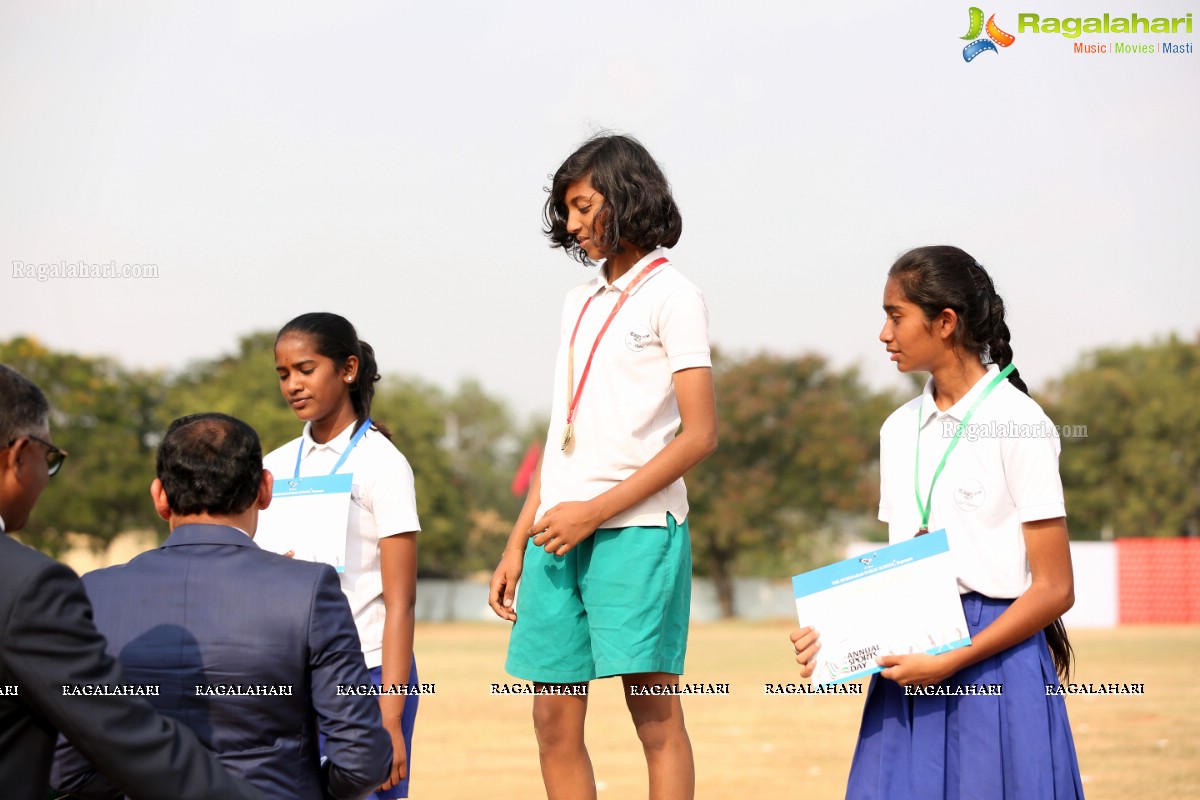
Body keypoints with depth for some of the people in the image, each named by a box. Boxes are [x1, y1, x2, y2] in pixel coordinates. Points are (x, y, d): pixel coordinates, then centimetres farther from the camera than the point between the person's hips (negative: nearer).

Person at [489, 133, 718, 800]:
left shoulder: (670, 296, -1)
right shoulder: (579, 302, 19)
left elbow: (699, 435, -9)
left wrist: (594, 512, -13)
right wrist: (517, 544, 15)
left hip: (637, 529, -7)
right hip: (558, 536, 7)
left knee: (653, 710, -7)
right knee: (554, 719, 4)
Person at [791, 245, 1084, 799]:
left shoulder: (1015, 423, -7)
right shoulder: (899, 430, 13)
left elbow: (1054, 589, -10)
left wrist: (950, 663, -15)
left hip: (993, 658, -5)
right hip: (911, 667, 6)